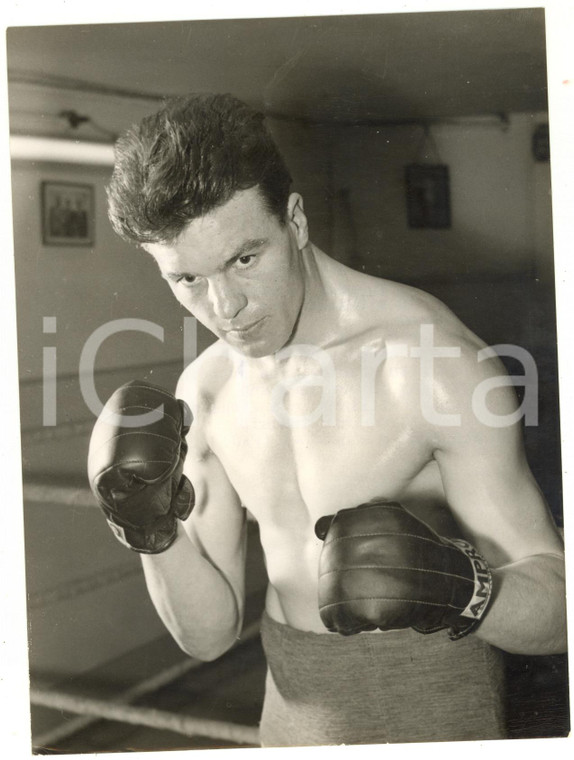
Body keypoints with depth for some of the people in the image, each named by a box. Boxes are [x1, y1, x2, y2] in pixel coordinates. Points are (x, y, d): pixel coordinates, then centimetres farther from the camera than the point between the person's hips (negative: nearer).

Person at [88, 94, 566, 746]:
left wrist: (458, 590, -37)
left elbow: (556, 607, -18)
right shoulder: (203, 391, -4)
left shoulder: (433, 360, -22)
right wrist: (155, 536, -19)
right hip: (292, 710, 6)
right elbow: (209, 633, -1)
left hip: (429, 716, -5)